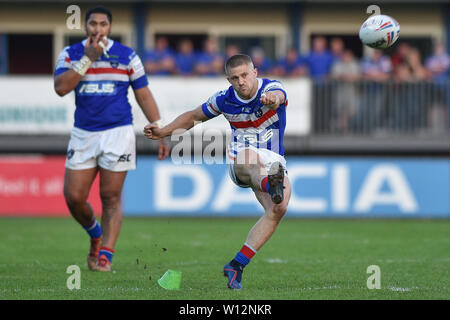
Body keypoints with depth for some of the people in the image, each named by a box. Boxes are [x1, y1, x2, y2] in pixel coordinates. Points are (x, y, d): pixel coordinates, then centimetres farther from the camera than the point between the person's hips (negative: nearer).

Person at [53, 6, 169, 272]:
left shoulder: (127, 56, 2)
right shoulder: (70, 54, 5)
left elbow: (144, 95, 6)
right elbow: (61, 88, -11)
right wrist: (88, 59, -14)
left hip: (118, 133, -2)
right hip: (83, 134, 2)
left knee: (111, 198, -5)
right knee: (73, 197, -1)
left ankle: (105, 256, 0)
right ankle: (96, 236, 26)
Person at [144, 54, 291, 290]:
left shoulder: (271, 88, -11)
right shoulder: (224, 100, -2)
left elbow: (277, 96, -38)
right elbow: (194, 116, 16)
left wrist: (273, 99, -64)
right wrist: (163, 132, 6)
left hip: (273, 163, 0)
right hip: (240, 164, 0)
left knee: (278, 208, -25)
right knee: (250, 156, -38)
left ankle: (237, 265, -23)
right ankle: (270, 186, -75)